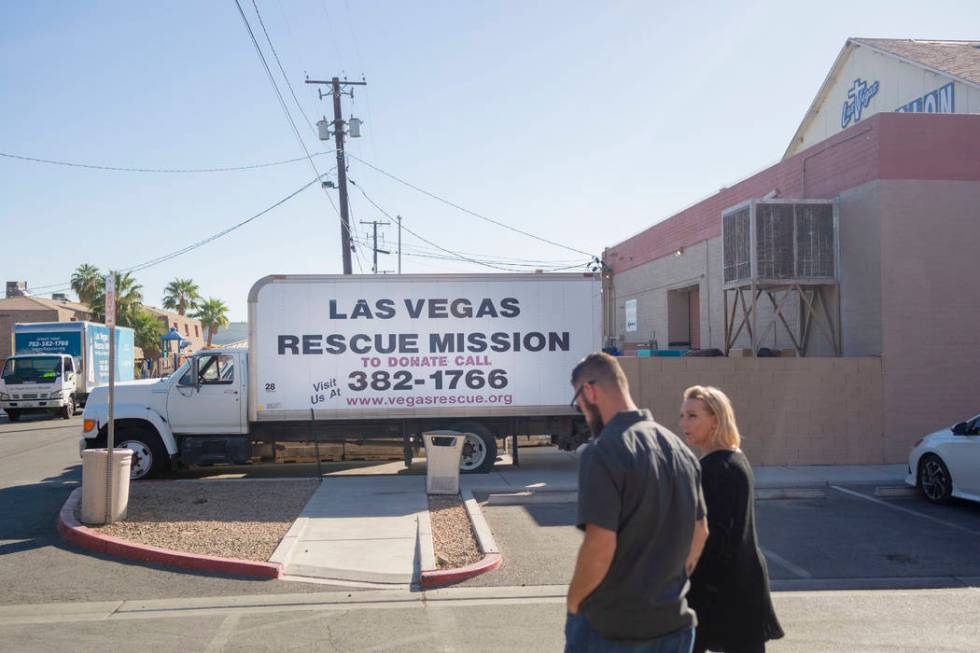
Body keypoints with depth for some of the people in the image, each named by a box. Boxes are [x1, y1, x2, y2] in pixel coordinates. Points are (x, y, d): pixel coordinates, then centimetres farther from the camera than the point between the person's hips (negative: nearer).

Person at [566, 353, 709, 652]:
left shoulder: (601, 452, -19)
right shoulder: (679, 448, 5)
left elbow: (599, 547, -23)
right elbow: (700, 533, 12)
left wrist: (573, 602, -7)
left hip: (610, 627, -6)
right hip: (674, 622, 6)